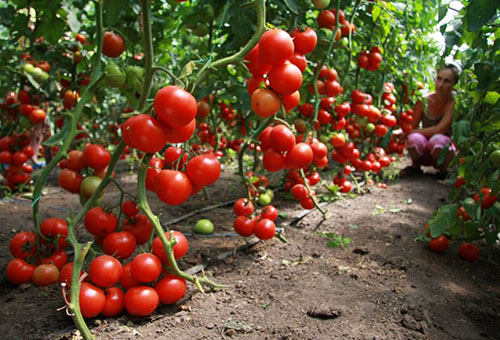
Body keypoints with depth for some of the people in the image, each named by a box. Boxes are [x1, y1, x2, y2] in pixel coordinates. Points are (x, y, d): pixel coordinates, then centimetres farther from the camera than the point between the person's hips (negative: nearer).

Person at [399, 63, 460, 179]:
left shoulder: (455, 101, -15)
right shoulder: (424, 100, -8)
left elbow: (440, 129, -24)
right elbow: (412, 127, -1)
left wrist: (411, 132, -22)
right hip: (424, 152, 2)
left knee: (438, 140, -37)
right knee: (414, 139, -33)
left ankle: (443, 171, -5)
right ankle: (415, 167, 0)